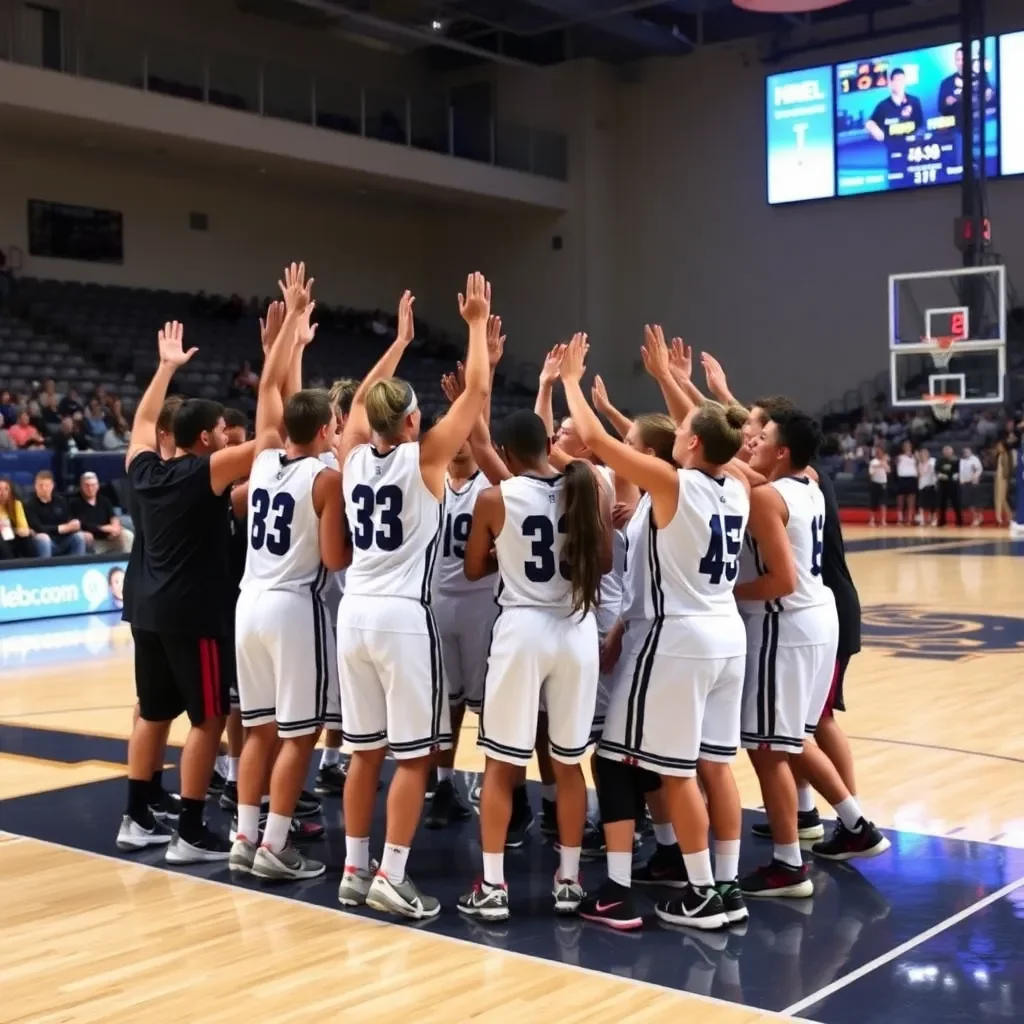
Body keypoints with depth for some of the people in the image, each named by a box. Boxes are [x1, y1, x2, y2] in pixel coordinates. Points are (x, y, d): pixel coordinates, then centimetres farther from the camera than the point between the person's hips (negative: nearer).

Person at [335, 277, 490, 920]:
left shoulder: (353, 456, 6)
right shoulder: (424, 457, -8)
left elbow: (362, 399, 25)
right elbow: (477, 393, -4)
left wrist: (400, 341, 32)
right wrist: (478, 325, 6)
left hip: (355, 613, 6)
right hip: (404, 616, -6)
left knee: (366, 749, 14)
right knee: (414, 754, 2)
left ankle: (355, 870, 19)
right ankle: (391, 878, 2)